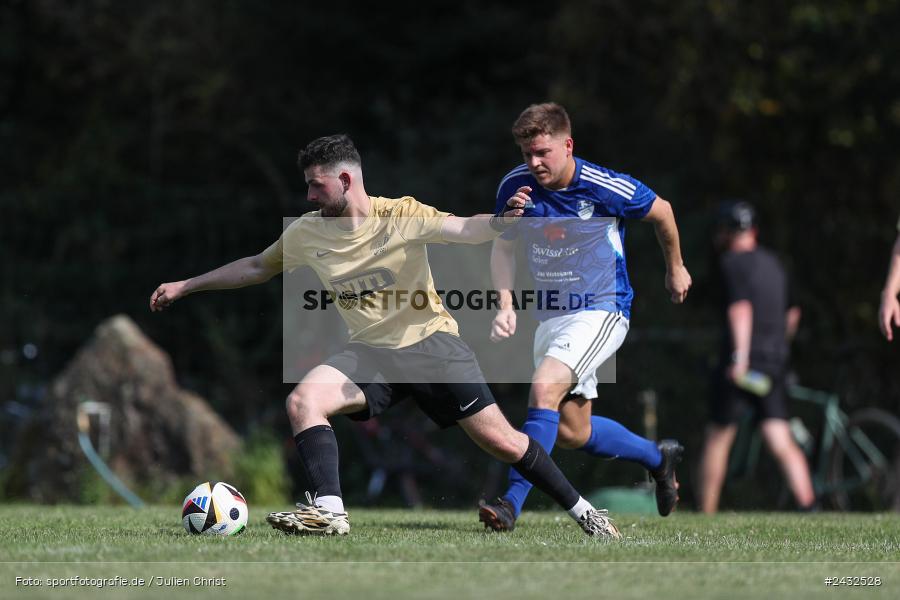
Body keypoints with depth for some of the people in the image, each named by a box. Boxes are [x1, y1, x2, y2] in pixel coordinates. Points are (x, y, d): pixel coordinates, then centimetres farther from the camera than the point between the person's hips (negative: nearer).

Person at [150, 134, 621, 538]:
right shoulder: (305, 233, 2)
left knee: (501, 441, -6)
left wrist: (502, 220, -44)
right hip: (370, 352, 4)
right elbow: (255, 268, 18)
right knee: (302, 401, -23)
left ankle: (582, 511, 12)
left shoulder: (401, 215, -10)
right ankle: (329, 511, -25)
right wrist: (186, 286, 19)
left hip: (431, 342, -3)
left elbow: (466, 230, -21)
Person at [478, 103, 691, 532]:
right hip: (550, 316, 6)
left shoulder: (606, 189, -18)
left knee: (545, 388, -28)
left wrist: (675, 269, 16)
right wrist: (506, 304, -11)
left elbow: (662, 211, 1)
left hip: (601, 310, -6)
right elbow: (503, 247, 6)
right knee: (572, 433, 8)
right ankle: (658, 457, 34)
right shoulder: (515, 186, -7)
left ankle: (512, 503, -29)